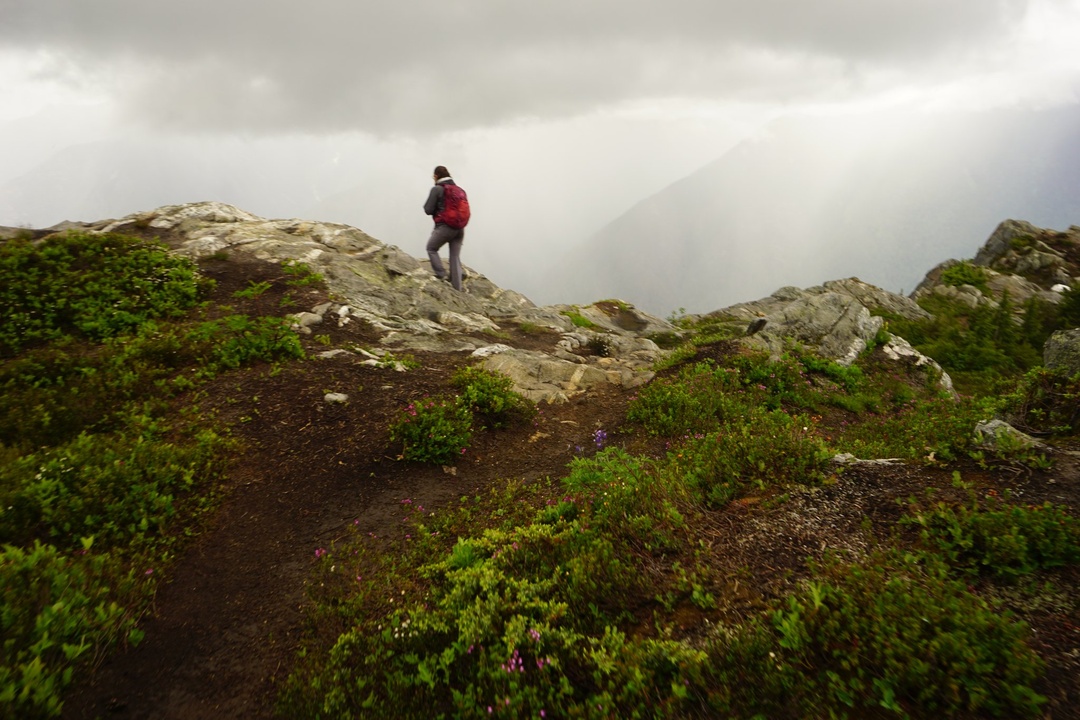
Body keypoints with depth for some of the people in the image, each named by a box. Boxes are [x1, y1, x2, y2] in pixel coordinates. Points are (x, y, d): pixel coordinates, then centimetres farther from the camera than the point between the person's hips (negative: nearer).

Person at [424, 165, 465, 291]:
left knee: (431, 248, 16)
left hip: (444, 226, -5)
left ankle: (442, 276, 3)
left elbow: (428, 210, -5)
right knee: (455, 257, 7)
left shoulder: (437, 189, -5)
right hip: (459, 227, 6)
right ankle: (457, 288, 5)